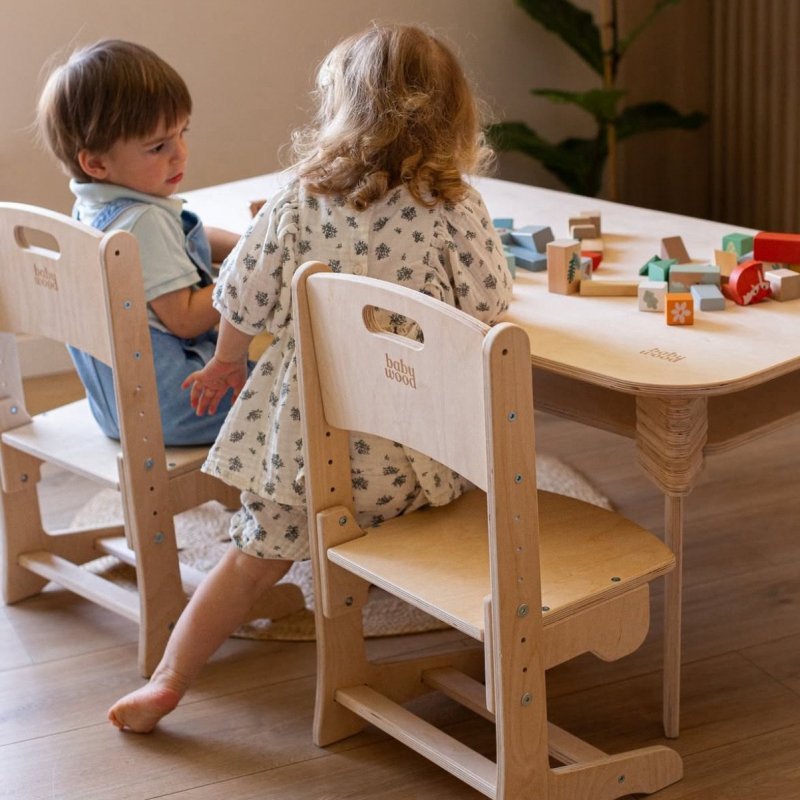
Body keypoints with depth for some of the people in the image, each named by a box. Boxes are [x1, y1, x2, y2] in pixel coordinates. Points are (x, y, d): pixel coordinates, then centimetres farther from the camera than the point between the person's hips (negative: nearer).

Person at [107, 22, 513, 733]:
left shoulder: (300, 202, -6)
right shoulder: (454, 208, -10)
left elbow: (244, 299, 1)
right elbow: (490, 304, -2)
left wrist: (226, 362, 21)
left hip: (305, 431, 1)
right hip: (414, 441, -1)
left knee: (255, 557, 13)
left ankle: (169, 679, 15)